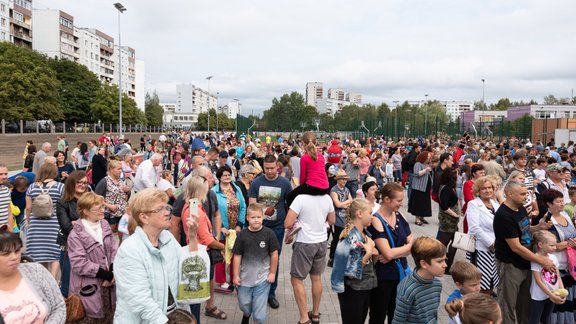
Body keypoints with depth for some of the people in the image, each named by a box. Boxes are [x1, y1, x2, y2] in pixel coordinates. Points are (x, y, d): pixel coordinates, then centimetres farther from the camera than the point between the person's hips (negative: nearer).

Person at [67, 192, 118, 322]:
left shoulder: (105, 225, 2)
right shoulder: (76, 235, -17)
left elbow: (114, 250, 3)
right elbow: (79, 264, -21)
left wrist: (112, 272, -11)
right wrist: (106, 274, -18)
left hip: (108, 284, 6)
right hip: (90, 287, -5)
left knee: (110, 317, 18)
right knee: (95, 317, 9)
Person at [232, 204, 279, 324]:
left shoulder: (269, 233, -12)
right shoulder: (242, 235, -10)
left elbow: (274, 254, -3)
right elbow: (237, 256, -3)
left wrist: (272, 273, -1)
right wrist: (236, 275, -1)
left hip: (263, 277, -2)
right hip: (245, 277, 2)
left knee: (259, 308, 4)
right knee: (244, 303, 21)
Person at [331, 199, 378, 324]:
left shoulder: (364, 233, 3)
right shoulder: (351, 238, -24)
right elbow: (352, 273, -26)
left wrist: (373, 252, -4)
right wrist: (368, 253, -22)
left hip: (365, 288, 9)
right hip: (352, 291, -9)